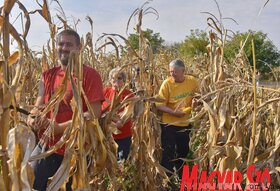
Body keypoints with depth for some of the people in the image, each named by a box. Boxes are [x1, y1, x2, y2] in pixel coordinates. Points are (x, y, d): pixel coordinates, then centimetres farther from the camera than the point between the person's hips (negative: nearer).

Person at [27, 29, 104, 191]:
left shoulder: (90, 75, -9)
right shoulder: (48, 76, 8)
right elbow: (38, 106, 5)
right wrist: (33, 118, -20)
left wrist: (59, 127, -22)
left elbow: (95, 112, -16)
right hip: (47, 146, 5)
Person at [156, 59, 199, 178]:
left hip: (185, 123, 4)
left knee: (184, 152, 20)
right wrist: (173, 112, -27)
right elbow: (159, 105, -16)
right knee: (168, 153, 0)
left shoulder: (192, 81, -6)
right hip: (169, 124, -4)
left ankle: (182, 177, 42)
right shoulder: (167, 83, -15)